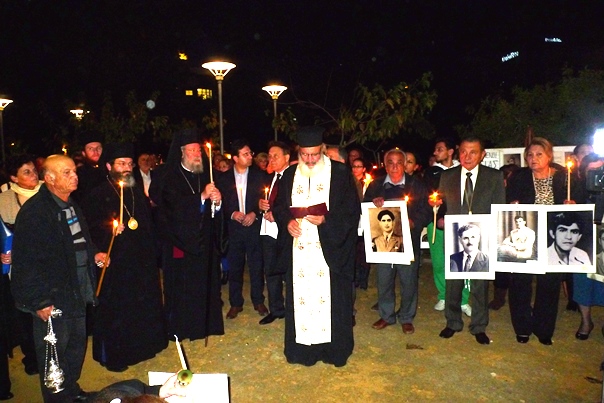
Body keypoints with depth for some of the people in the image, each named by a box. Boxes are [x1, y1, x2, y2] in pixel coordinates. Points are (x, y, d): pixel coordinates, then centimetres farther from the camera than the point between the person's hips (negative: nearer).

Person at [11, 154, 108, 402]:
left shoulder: (72, 205, 11)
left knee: (77, 344, 20)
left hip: (77, 291, 8)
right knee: (54, 351, 6)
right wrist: (39, 300, -19)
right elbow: (26, 260, -19)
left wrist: (93, 253, 6)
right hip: (53, 297, -8)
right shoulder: (34, 212, -18)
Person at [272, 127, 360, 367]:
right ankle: (302, 348, 20)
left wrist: (326, 220, -16)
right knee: (300, 296, 6)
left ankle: (335, 349, 18)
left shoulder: (340, 173, -2)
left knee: (332, 298, 2)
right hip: (299, 248, 3)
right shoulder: (289, 175, 9)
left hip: (330, 248, -3)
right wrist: (287, 221, -7)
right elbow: (279, 207, 13)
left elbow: (352, 208, -3)